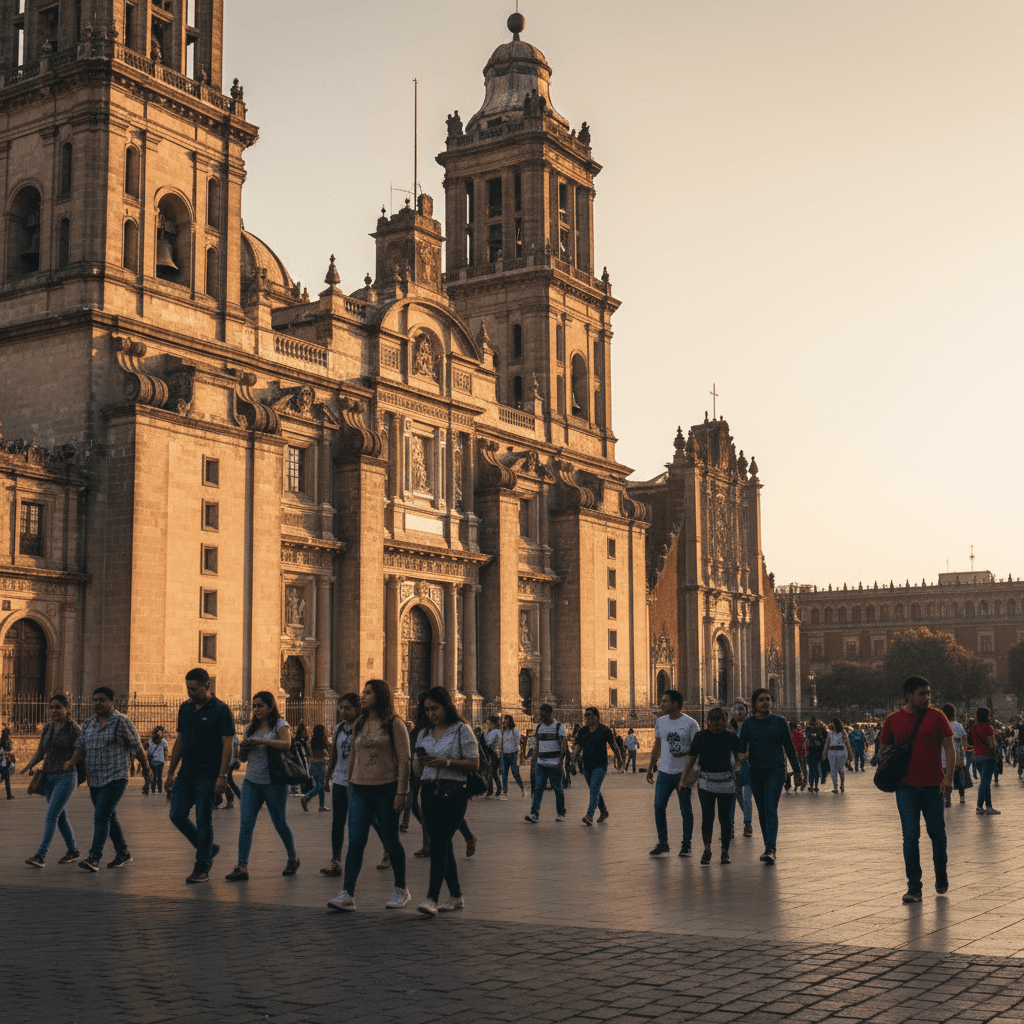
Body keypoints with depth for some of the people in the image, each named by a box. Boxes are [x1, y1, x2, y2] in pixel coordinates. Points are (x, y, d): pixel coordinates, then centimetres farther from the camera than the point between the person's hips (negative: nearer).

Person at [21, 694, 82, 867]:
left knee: (51, 815, -15)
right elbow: (40, 752, 11)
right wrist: (27, 766, -2)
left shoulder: (74, 728, -9)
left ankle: (40, 855, -20)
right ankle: (73, 851, 27)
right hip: (49, 777, 7)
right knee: (61, 817, 14)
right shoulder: (48, 728, 9)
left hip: (66, 777, -7)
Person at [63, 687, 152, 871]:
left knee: (101, 816, -15)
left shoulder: (121, 721, -7)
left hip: (115, 778, -7)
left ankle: (94, 858, -18)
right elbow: (81, 747, 13)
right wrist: (72, 762, -6)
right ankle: (123, 854, 25)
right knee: (110, 817, 13)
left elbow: (137, 747, -3)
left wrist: (146, 768, 2)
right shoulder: (89, 723, 12)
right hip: (94, 780, 7)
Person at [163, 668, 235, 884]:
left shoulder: (220, 710, -9)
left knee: (203, 821, -3)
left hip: (207, 776, -7)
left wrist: (222, 776, -18)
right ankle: (208, 848, 24)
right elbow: (179, 741, 16)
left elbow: (227, 745, -12)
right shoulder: (185, 708, 10)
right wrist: (170, 772, 13)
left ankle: (202, 869, 7)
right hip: (186, 774, 7)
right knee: (177, 816, 4)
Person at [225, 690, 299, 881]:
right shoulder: (250, 728, 12)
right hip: (251, 781, 5)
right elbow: (242, 759, 18)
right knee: (245, 823, -7)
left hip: (274, 783, -5)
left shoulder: (280, 725, -4)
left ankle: (293, 857, 30)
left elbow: (286, 744, -24)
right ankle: (242, 867, -11)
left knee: (280, 823, 7)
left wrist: (261, 740, -27)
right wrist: (242, 749, -5)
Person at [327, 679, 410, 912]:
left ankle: (401, 890, 21)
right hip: (360, 789, 4)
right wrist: (350, 786, 18)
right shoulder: (358, 725, 12)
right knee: (355, 842, -6)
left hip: (386, 788, -4)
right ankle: (347, 895, -9)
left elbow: (403, 760, -7)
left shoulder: (394, 724, -4)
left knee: (391, 841, 5)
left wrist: (401, 792, -12)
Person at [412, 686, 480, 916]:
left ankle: (432, 899, -19)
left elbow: (474, 763, -6)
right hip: (429, 792, 6)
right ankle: (456, 896, 18)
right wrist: (421, 763, -1)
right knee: (443, 845, 9)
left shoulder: (461, 730, -2)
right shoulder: (423, 734, 16)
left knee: (438, 844, -15)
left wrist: (445, 762, -17)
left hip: (452, 793, -6)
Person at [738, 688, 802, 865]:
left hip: (776, 771, -3)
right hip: (756, 772, 3)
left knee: (771, 809, -15)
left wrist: (797, 772, 5)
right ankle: (769, 847, 21)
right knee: (762, 811, 9)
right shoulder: (748, 724, 4)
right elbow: (741, 749, 2)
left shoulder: (779, 722, 0)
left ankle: (771, 849, -23)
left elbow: (789, 747, 5)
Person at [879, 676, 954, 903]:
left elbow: (949, 748, -1)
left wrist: (948, 777, -11)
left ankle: (941, 874, 35)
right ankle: (914, 888, 1)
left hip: (933, 786, 0)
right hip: (906, 787, 0)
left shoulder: (936, 717, -1)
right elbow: (884, 749, 13)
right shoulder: (893, 720, 2)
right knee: (910, 835, -5)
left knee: (937, 833, 9)